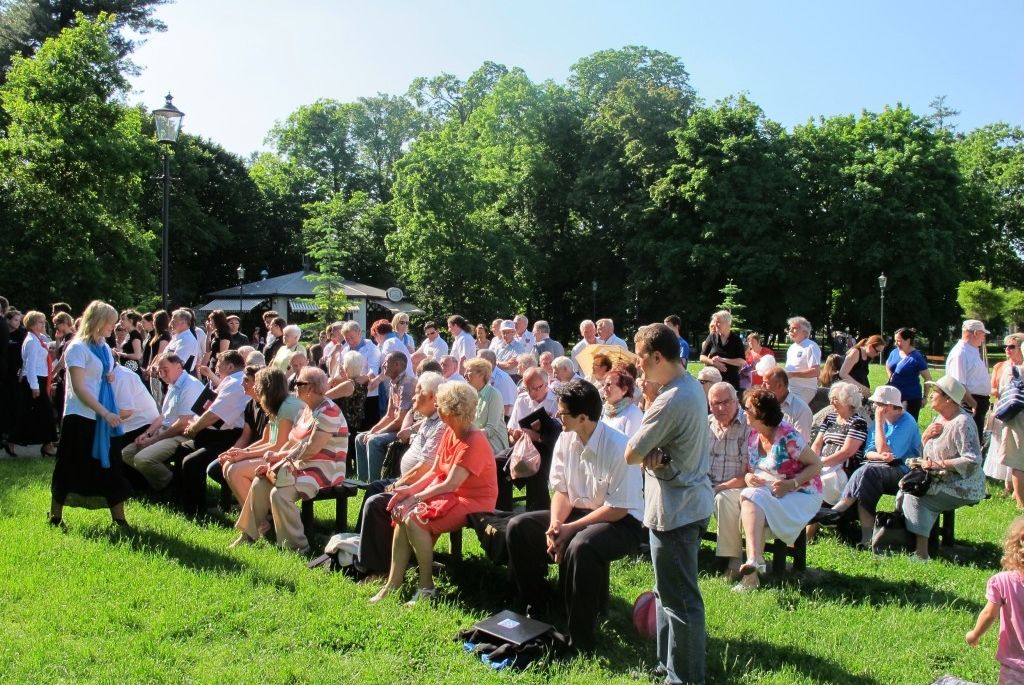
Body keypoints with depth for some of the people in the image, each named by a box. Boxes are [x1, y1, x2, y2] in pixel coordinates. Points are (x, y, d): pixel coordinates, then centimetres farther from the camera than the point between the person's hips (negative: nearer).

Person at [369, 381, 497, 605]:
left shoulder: (474, 442, -22)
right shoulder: (449, 434, 5)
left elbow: (450, 484, -25)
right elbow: (435, 472, 7)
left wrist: (415, 498, -22)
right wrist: (409, 490, -7)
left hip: (474, 501, -9)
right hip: (451, 495, 9)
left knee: (415, 518, -25)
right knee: (402, 513, -9)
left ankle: (427, 587, -11)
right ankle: (394, 583, -4)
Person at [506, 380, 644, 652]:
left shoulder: (617, 447, -24)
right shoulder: (565, 439, -3)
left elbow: (619, 508, -22)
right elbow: (561, 491, 3)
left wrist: (571, 528, -24)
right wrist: (555, 524, -16)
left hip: (621, 522, -7)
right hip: (578, 511, 8)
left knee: (580, 547, -38)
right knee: (518, 527, -6)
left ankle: (581, 640, -19)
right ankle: (537, 609, 9)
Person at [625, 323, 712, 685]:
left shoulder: (670, 401, -25)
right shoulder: (692, 385, 6)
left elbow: (631, 455, -21)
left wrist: (648, 454, -2)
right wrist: (656, 454, -12)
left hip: (674, 509, -10)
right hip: (691, 501, 10)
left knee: (678, 598, 3)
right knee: (672, 592, 21)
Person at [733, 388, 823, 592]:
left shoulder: (787, 436, -14)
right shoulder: (753, 436, 7)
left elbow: (816, 464, -10)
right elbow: (751, 468, 18)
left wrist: (791, 484, -22)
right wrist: (748, 477, -6)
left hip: (799, 496, -5)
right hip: (766, 493, 6)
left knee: (752, 498, -29)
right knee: (749, 497, -28)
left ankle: (754, 559, -34)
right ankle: (754, 562, -40)